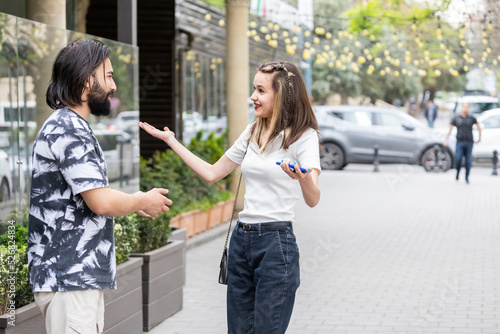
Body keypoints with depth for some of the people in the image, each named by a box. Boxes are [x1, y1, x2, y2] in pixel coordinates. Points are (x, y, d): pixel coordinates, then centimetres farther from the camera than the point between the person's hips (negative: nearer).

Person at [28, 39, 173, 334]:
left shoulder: (68, 126, 19)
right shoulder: (67, 130, -16)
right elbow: (101, 201, -22)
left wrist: (133, 203, 16)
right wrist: (143, 201, -5)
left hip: (83, 275, 11)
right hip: (69, 277, -11)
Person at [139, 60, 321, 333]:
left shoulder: (303, 137, -8)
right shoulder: (252, 134, 13)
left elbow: (312, 199, -21)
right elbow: (212, 173, 20)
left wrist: (302, 177, -44)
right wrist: (171, 140, 20)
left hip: (275, 242, -7)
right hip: (242, 239, 7)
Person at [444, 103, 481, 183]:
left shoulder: (472, 118, 6)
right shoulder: (456, 118, 5)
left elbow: (479, 127, 20)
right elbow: (450, 130, 6)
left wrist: (479, 138, 17)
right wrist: (446, 140, -4)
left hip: (469, 142, 1)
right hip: (459, 142, -1)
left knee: (468, 161, 1)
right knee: (458, 159, -16)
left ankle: (467, 177, 15)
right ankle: (458, 172, 11)